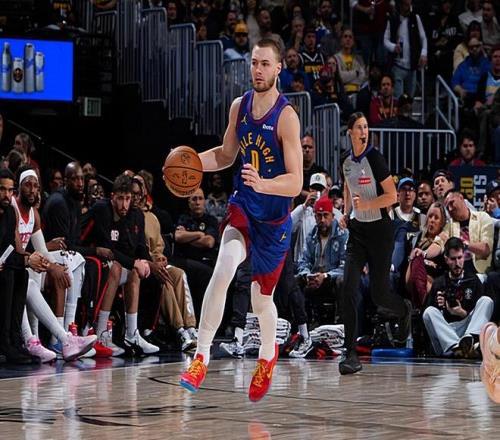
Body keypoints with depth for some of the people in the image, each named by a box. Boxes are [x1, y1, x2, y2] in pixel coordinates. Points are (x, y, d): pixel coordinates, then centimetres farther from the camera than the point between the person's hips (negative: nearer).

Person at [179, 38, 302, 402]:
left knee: (261, 299, 10)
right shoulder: (239, 106, -1)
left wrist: (263, 184, -42)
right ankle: (201, 357, -23)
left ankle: (268, 355, 42)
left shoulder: (286, 116, -20)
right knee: (223, 269, -25)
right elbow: (226, 155, 15)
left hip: (275, 216, -3)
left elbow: (295, 183, -23)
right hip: (243, 206, 3)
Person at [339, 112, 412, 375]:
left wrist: (365, 205, -24)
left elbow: (392, 196, -14)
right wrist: (346, 213, 12)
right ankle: (351, 354, -11)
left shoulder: (375, 158, -13)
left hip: (379, 230, -5)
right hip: (357, 230, 5)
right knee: (349, 288, -11)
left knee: (379, 294, 1)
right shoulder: (346, 162, 6)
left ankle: (405, 310, 40)